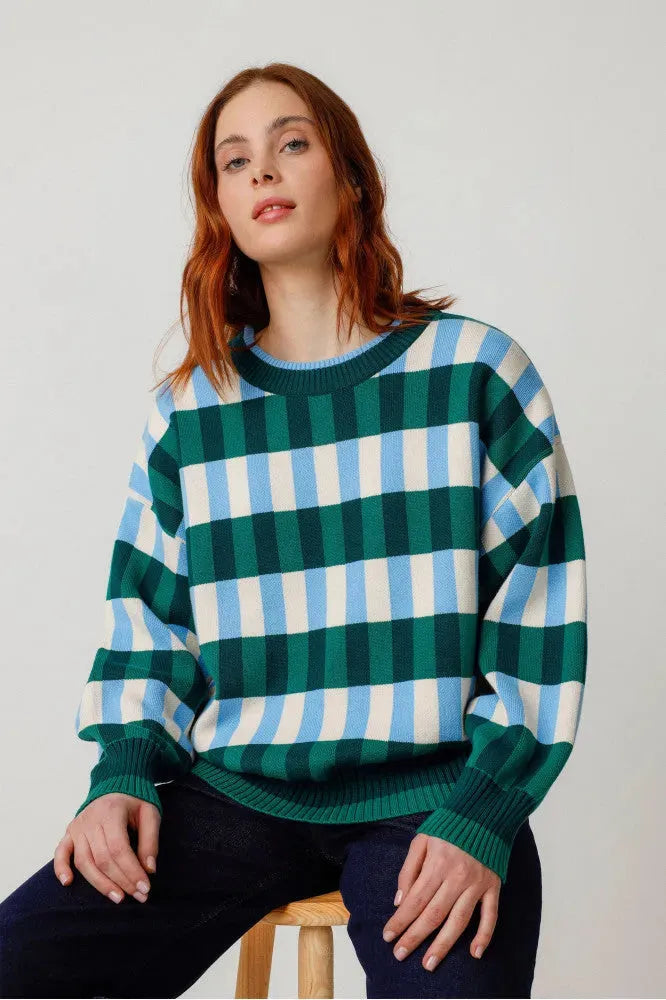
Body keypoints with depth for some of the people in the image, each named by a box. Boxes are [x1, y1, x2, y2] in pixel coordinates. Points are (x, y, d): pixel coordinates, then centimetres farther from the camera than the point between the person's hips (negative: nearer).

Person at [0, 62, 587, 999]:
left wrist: (483, 813, -9)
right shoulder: (188, 410, 11)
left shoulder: (475, 369, 3)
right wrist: (124, 773, -3)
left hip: (430, 795, -2)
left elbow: (542, 619, 0)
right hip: (234, 795, 2)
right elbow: (147, 621, 14)